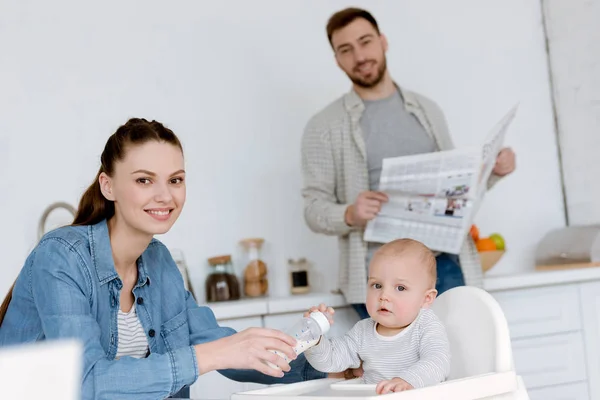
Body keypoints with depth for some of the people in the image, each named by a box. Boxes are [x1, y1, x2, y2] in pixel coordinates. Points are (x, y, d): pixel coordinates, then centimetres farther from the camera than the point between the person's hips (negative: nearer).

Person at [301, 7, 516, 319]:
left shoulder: (427, 110, 14)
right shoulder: (325, 127, 2)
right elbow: (314, 208, -1)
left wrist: (493, 171, 0)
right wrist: (349, 214, -21)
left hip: (442, 261, 3)